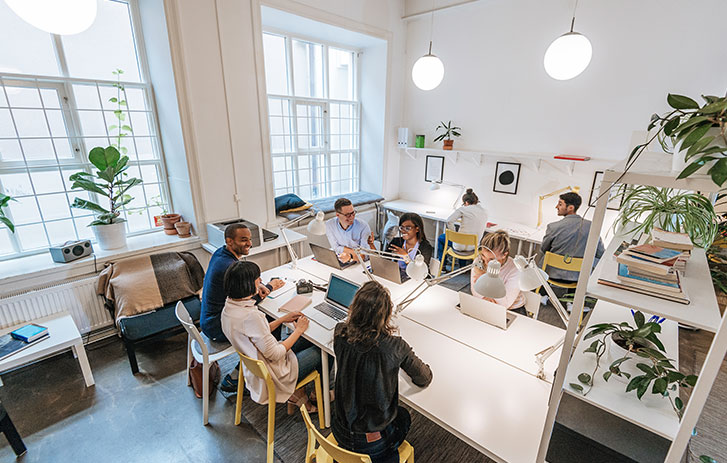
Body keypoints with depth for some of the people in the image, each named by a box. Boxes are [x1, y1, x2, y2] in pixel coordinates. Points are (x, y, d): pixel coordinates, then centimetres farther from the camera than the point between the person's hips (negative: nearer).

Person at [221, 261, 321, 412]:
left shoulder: (229, 307, -6)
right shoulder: (251, 316, -35)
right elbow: (275, 354, -27)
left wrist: (282, 319, 4)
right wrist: (298, 330, -15)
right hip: (270, 375, -8)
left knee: (307, 341, 17)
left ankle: (296, 391, 23)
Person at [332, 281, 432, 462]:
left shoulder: (340, 334, -18)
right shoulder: (395, 347, -27)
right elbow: (424, 379, -8)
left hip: (340, 432, 3)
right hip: (373, 442, -3)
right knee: (404, 417, 30)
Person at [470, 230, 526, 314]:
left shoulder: (515, 270, -22)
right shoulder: (479, 261, -10)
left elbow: (505, 304, -25)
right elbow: (475, 290, -7)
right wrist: (485, 297, -27)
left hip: (513, 310, -2)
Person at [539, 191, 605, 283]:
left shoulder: (553, 227, -17)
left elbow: (543, 251, -2)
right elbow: (601, 254, 2)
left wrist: (538, 266, 15)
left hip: (553, 275, -4)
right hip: (577, 277, 4)